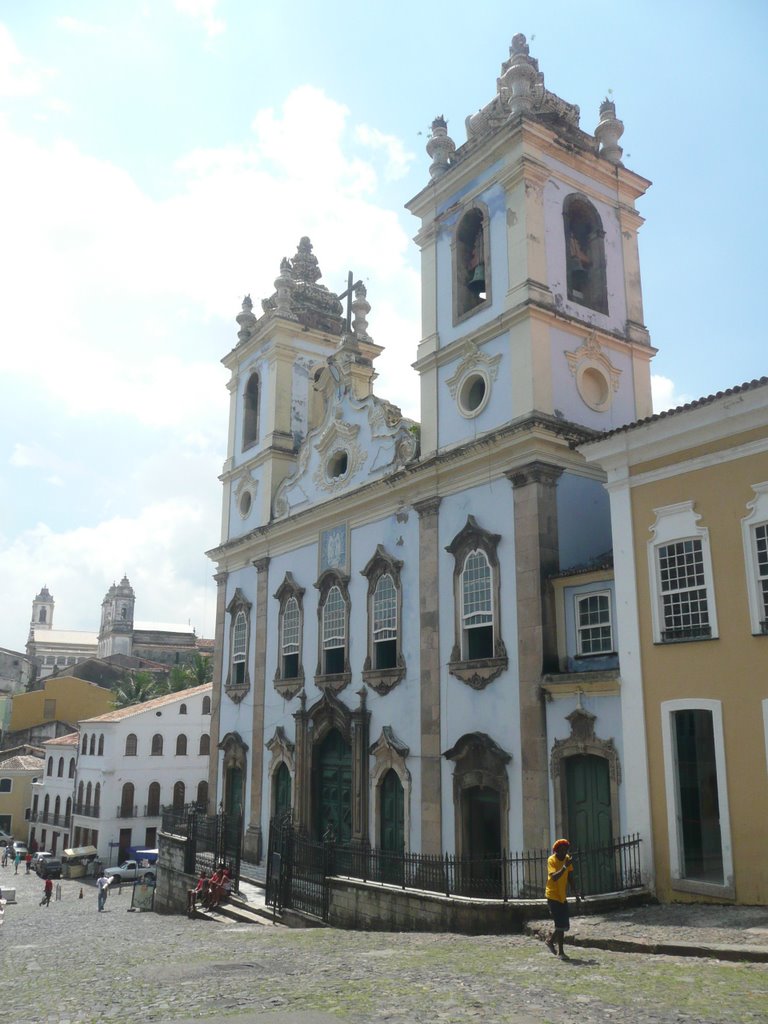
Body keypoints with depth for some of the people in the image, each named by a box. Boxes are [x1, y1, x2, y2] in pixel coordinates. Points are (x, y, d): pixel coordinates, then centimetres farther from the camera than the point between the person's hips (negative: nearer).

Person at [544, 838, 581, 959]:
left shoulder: (567, 859, 4)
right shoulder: (551, 860, -17)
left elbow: (570, 879, 10)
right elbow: (554, 877, -31)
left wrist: (576, 894, 7)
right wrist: (565, 866, -37)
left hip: (563, 896, 7)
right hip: (553, 896, -7)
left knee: (564, 925, 9)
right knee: (561, 924, -9)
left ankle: (550, 941, 30)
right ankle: (560, 952, 2)